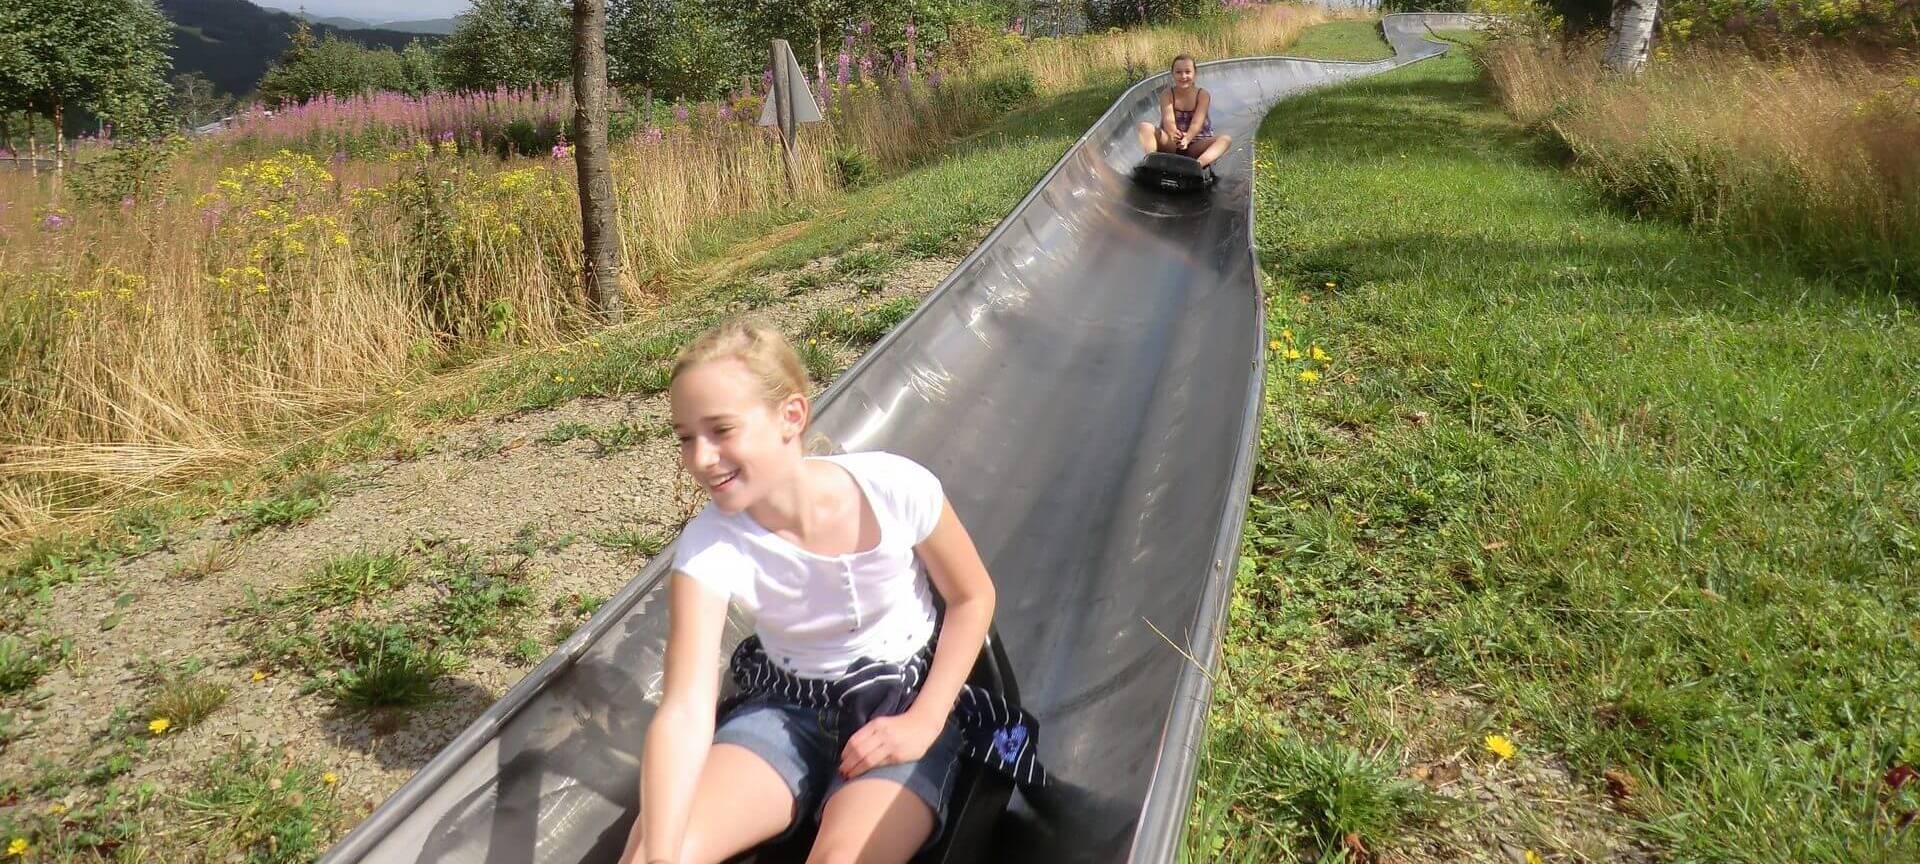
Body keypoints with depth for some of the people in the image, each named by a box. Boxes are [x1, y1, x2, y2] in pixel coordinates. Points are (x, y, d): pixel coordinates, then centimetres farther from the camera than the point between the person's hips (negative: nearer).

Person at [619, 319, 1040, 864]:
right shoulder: (710, 547, -20)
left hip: (903, 700, -1)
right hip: (788, 710, 2)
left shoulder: (897, 489, -24)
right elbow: (683, 711, -29)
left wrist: (923, 722, -14)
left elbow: (973, 598, -5)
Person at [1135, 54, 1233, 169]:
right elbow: (1168, 119, -19)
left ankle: (1198, 164, -56)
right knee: (1145, 127, -22)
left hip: (1195, 147, 0)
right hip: (1171, 146, 0)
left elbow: (1197, 122, -18)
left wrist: (1187, 139, -41)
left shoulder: (1203, 95, -2)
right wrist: (1172, 133, -44)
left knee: (1226, 139, -27)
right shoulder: (1167, 94, -1)